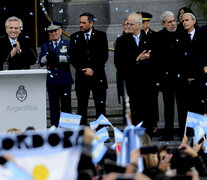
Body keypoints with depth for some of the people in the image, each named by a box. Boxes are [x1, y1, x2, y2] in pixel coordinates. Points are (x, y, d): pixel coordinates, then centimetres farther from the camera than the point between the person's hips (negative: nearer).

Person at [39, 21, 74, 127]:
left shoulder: (68, 44, 6)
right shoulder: (45, 46, 13)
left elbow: (70, 58, -10)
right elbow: (41, 62, 2)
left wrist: (57, 58, -22)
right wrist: (47, 57, -19)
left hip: (64, 79, -2)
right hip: (51, 80, 2)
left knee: (66, 106, 2)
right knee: (53, 106, 3)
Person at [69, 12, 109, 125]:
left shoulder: (101, 36, 5)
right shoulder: (75, 37, 9)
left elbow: (104, 55, -1)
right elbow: (72, 57, 6)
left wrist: (93, 69, -9)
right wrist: (82, 69, -7)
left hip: (97, 75, -1)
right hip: (81, 77, 1)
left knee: (100, 106, -1)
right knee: (81, 107, 0)